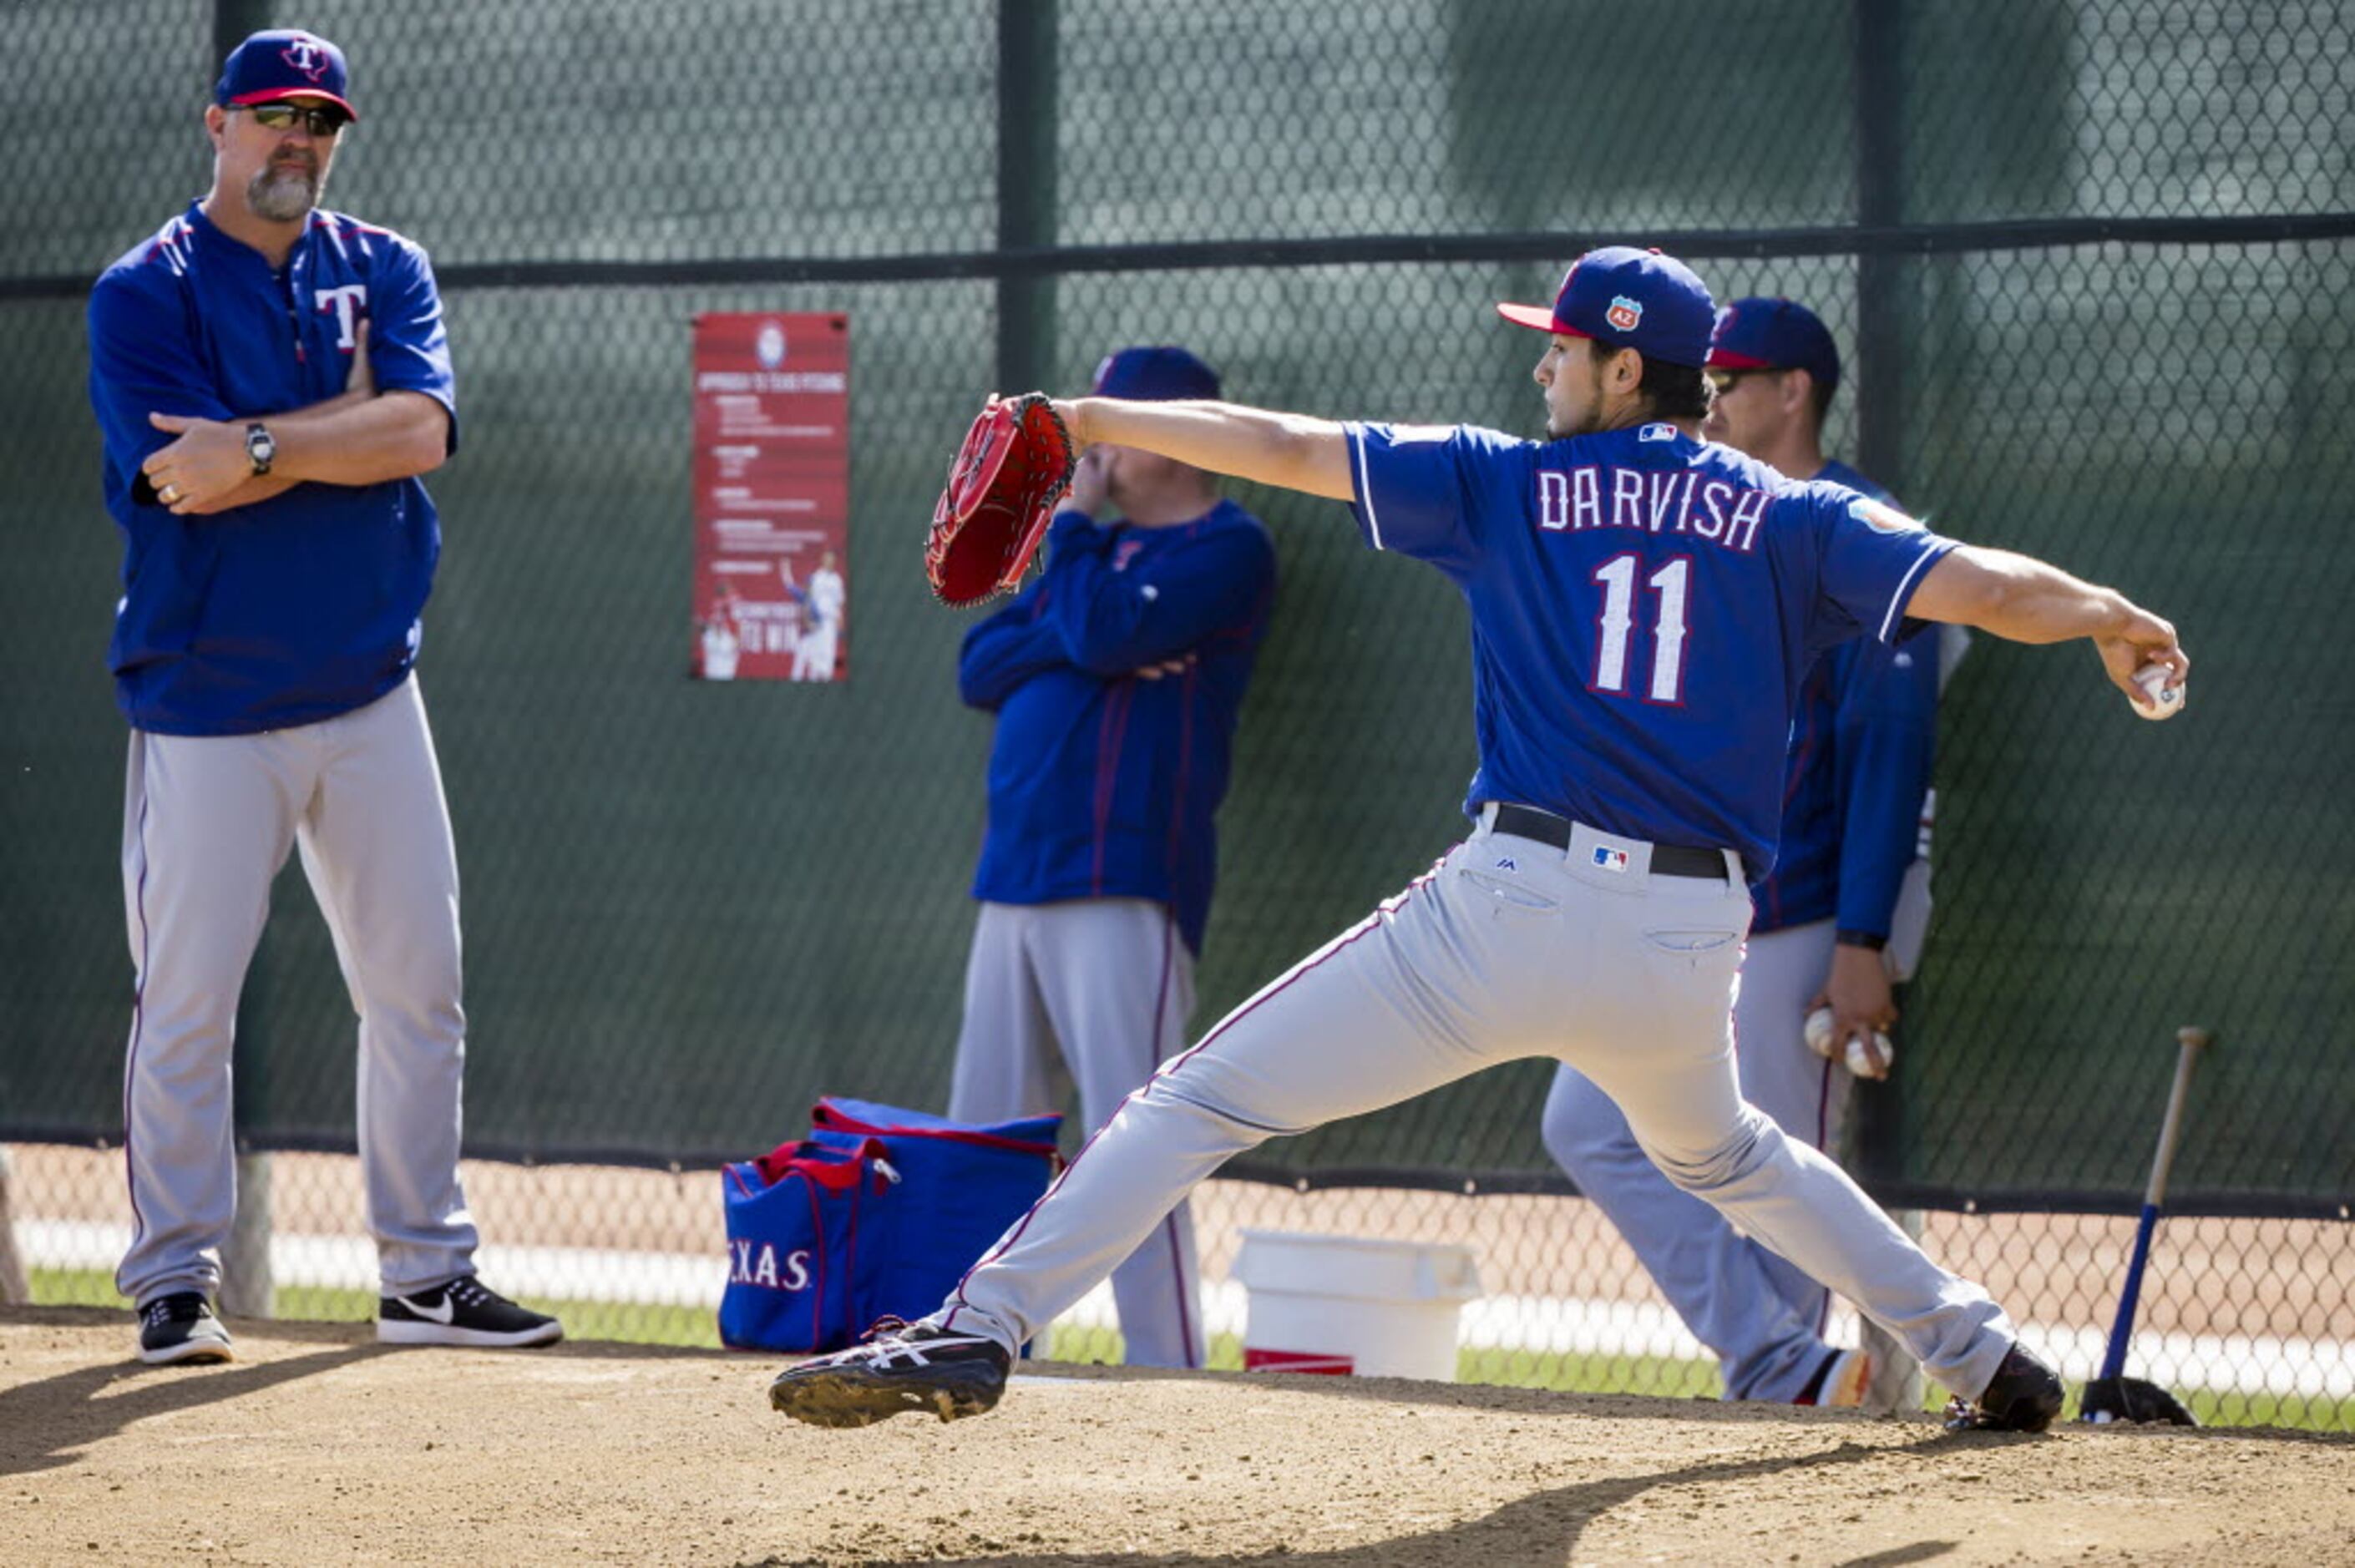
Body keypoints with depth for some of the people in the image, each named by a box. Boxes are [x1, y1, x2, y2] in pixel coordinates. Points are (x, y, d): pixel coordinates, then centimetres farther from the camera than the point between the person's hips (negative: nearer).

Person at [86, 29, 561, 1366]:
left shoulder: (385, 270, 9)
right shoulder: (146, 293, -2)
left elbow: (423, 431, -9)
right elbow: (188, 477, -16)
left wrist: (258, 449, -17)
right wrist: (346, 425, -9)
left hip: (370, 701, 4)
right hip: (209, 701, -4)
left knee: (419, 987, 5)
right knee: (188, 1001, -4)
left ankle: (429, 1274, 13)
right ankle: (174, 1280, 4)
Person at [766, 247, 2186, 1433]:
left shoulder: (1505, 484, 9)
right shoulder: (1789, 522, 10)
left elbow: (1281, 446, 12)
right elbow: (1978, 585, 1)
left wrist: (1094, 419, 21)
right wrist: (2109, 619, 15)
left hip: (1517, 902, -4)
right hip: (1693, 944, 4)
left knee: (1204, 1102, -1)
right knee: (1719, 1154, 35)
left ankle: (978, 1332, -14)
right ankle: (1981, 1351, 32)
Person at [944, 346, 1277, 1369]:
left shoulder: (1225, 549, -3)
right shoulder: (1099, 545, 23)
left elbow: (1102, 633, -17)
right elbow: (979, 668, 13)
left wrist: (1074, 523, -1)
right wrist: (1074, 600, -5)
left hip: (1125, 885, -9)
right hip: (1014, 882, 9)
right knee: (986, 1138, 9)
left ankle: (1168, 1383, -14)